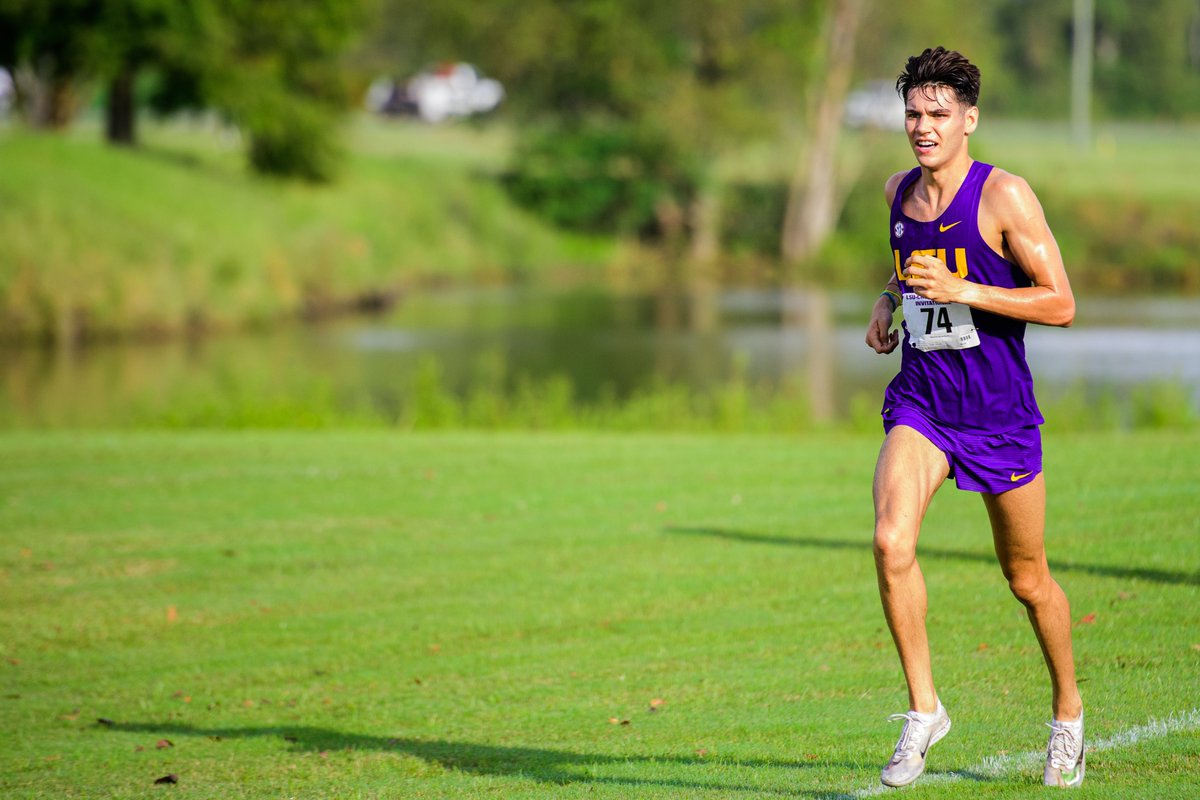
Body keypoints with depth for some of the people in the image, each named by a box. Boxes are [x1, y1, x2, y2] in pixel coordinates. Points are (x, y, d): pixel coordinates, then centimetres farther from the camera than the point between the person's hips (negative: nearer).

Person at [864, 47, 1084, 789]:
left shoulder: (1005, 196, -13)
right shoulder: (899, 192, 5)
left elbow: (1061, 304, -14)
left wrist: (961, 290, -24)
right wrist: (890, 300, 7)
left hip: (999, 413, -4)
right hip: (920, 401, 4)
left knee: (1027, 579, 10)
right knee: (891, 542, -22)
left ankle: (1069, 709, 35)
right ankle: (924, 708, -9)